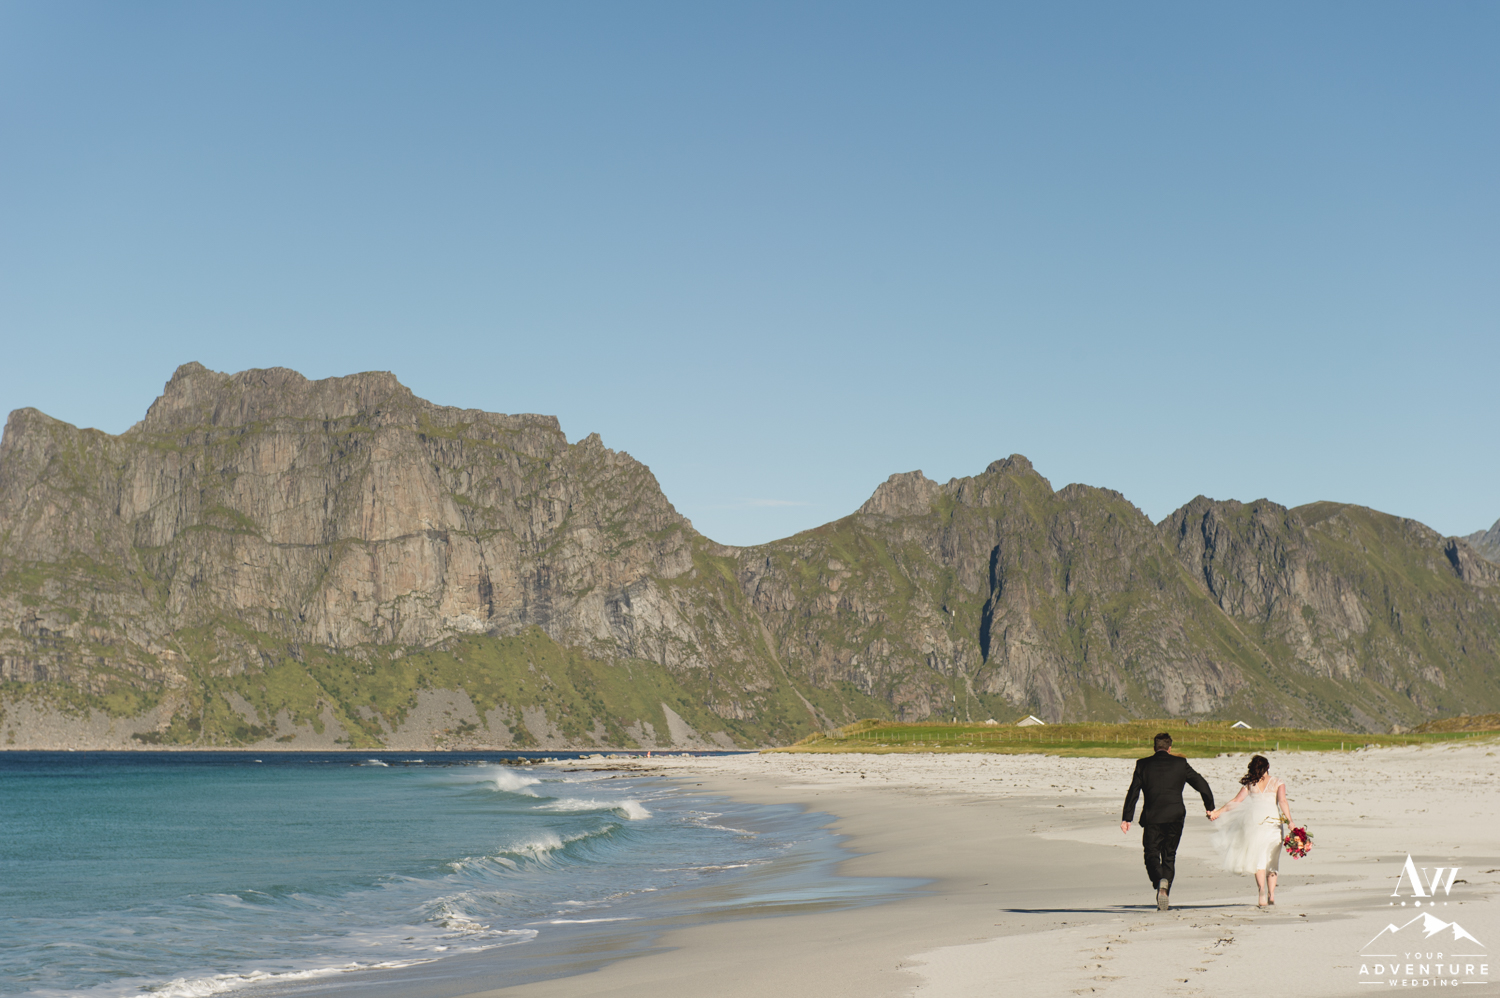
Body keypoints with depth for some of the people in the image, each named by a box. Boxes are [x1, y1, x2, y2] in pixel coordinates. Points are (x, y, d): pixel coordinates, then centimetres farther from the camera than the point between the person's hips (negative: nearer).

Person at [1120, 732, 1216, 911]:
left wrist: (1127, 818, 4)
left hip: (1152, 817, -1)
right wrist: (1210, 807, 18)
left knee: (1152, 855, 3)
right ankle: (1165, 892, 5)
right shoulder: (1180, 763, 5)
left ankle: (1160, 881, -25)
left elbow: (1133, 792, 0)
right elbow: (1201, 784, 6)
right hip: (1175, 817, 1)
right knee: (1169, 857, 13)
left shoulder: (1143, 764, 3)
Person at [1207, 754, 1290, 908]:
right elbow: (1282, 801, -5)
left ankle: (1261, 891, -22)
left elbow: (1236, 801, 6)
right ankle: (1271, 894, 1)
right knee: (1272, 859, 12)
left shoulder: (1250, 784, 12)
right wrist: (1290, 821, -12)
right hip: (1273, 821, 0)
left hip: (1254, 819, 0)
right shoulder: (1278, 783, 9)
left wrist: (1217, 812, 11)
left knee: (1258, 858, 0)